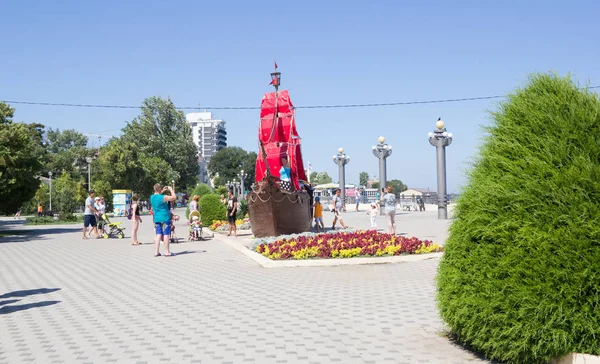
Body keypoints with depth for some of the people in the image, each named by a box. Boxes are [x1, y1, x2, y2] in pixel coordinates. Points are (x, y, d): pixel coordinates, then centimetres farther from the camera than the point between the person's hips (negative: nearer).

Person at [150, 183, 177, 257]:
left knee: (158, 234, 9)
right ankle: (167, 252, 1)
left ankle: (156, 252, 8)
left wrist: (163, 191, 23)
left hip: (156, 218, 7)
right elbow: (174, 197, -13)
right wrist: (171, 189, -1)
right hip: (165, 218, -7)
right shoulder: (163, 197, -17)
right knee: (166, 234, -1)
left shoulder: (152, 197, 5)